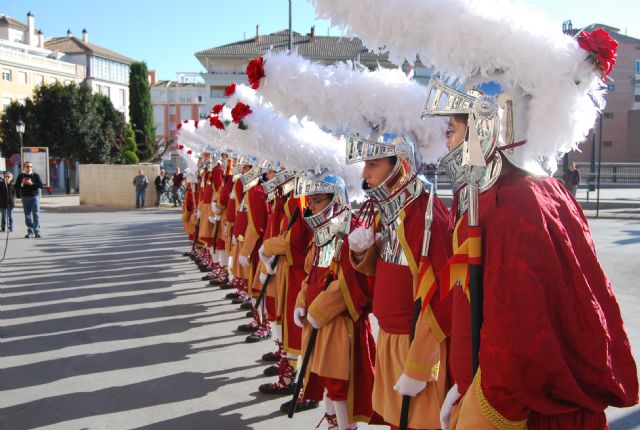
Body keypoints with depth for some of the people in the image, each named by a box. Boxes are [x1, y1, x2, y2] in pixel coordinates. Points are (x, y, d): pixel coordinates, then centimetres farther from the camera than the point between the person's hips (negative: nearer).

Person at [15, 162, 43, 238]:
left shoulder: (35, 175, 3)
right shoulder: (20, 176, 8)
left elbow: (40, 185, -6)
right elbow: (16, 186, 4)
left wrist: (31, 183, -16)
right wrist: (22, 183, -13)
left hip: (34, 196, -2)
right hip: (25, 197, 2)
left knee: (36, 214, -7)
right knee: (27, 215, 5)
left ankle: (37, 232, -9)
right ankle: (30, 232, 10)